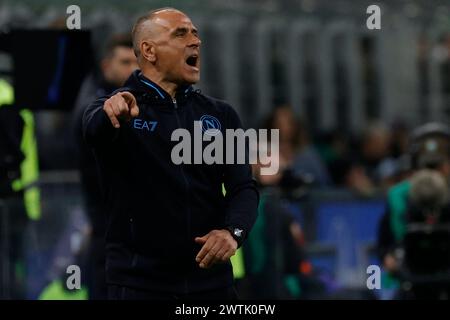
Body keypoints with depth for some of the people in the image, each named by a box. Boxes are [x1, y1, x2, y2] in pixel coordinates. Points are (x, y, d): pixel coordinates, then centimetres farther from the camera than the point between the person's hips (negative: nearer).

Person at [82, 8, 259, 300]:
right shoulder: (113, 110, -2)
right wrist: (111, 111, -48)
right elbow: (94, 128, -25)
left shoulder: (220, 115, 9)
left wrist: (233, 232, -19)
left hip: (211, 278, 3)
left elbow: (243, 187, 1)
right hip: (140, 281, -3)